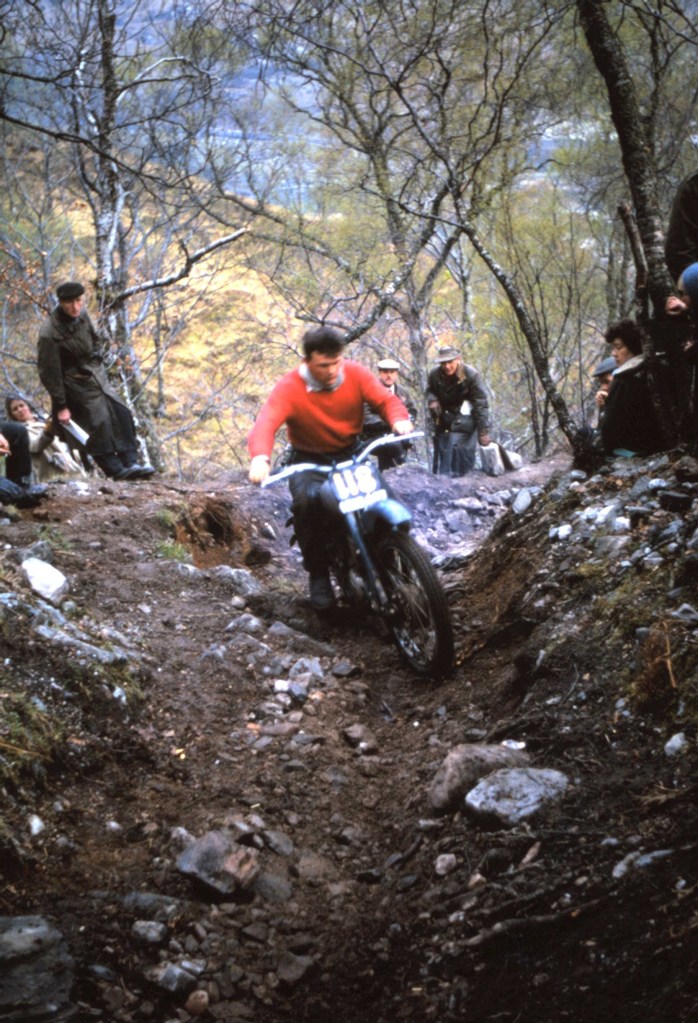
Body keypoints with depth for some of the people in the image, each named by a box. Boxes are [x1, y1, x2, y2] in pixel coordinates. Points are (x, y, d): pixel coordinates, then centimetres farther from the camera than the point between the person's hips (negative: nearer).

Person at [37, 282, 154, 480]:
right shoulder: (50, 333, -25)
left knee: (122, 414, -3)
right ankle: (116, 470, -12)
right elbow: (49, 372, -20)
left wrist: (95, 364, 14)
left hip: (96, 377, 7)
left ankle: (130, 463, -3)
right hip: (75, 383, -7)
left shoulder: (82, 314, -4)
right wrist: (60, 406, -16)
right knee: (100, 423, -16)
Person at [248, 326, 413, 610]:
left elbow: (385, 399, -12)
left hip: (351, 455, 3)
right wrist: (260, 457, -54)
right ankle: (318, 574, -15)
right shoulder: (289, 388, -19)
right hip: (309, 461, -2)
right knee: (306, 500, -33)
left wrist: (399, 420, -37)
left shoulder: (355, 374, -9)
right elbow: (265, 423, -33)